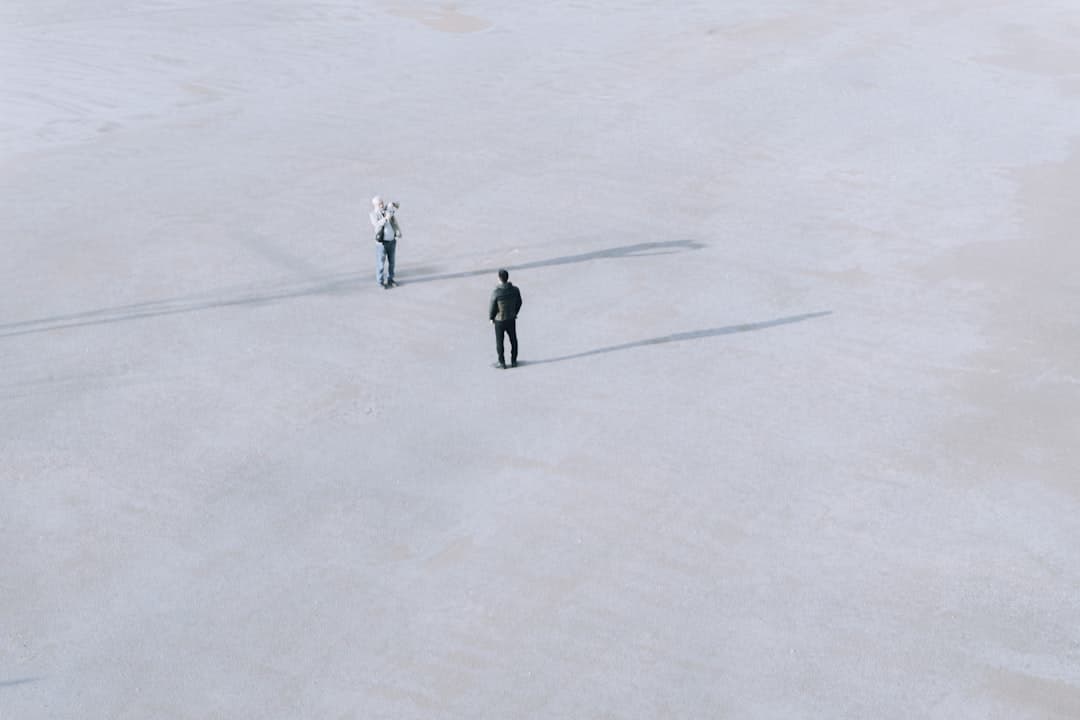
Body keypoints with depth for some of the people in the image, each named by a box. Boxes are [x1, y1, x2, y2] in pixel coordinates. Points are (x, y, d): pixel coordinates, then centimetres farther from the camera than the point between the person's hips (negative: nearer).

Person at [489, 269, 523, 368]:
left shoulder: (496, 292, -26)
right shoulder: (515, 289, -13)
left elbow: (492, 307, -16)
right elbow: (519, 303, 1)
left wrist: (491, 318, 3)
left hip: (499, 320, -3)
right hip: (511, 319, 3)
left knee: (499, 342, 13)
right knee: (513, 340, 20)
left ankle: (502, 363, 19)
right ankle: (514, 361, 28)